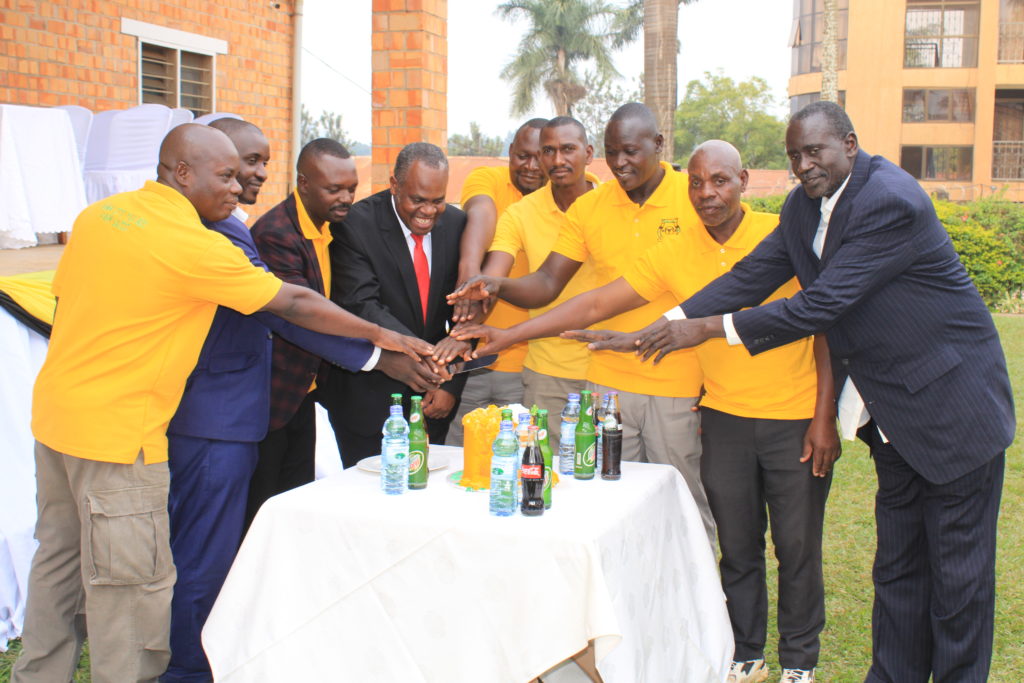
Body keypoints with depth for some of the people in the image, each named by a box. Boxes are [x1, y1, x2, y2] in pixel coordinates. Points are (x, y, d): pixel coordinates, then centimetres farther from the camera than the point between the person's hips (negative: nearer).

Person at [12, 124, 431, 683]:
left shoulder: (98, 214, 4)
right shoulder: (195, 245, -17)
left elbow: (65, 297, 14)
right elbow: (295, 305, -12)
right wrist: (380, 336, -2)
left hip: (54, 410, 9)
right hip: (116, 431, -9)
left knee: (59, 559, 20)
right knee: (130, 584, 1)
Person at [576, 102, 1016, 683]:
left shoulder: (891, 203, -24)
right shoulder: (806, 205, 4)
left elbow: (821, 305, -27)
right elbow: (751, 277, -1)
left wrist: (710, 328, -22)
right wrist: (658, 330, -12)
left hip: (952, 407, -8)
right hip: (891, 411, 8)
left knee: (959, 573, 3)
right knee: (897, 564, 15)